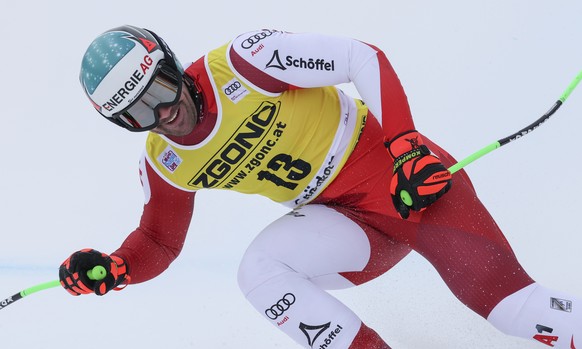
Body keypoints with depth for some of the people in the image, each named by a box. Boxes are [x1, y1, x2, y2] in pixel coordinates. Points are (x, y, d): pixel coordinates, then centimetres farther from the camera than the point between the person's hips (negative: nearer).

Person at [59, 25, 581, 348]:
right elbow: (159, 242, 11)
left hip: (402, 173, -5)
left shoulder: (243, 63, -17)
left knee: (514, 305, -19)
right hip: (348, 221, 5)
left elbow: (363, 59, -17)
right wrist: (113, 269, -10)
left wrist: (403, 141, -27)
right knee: (258, 271, -22)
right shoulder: (166, 165, 0)